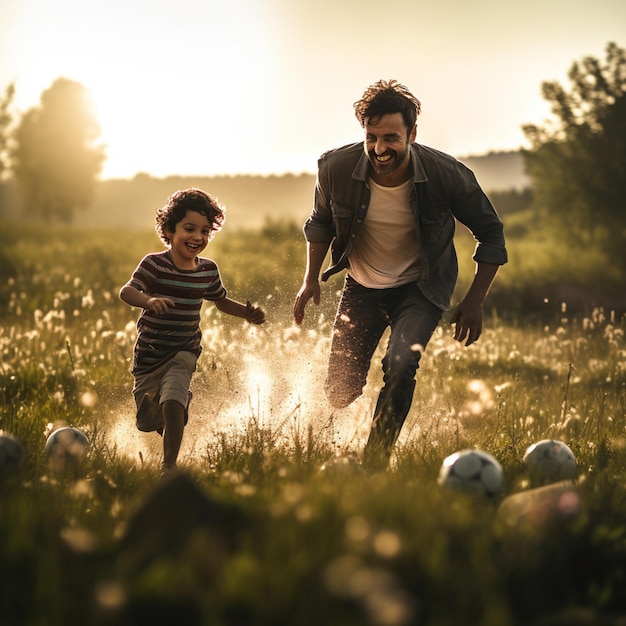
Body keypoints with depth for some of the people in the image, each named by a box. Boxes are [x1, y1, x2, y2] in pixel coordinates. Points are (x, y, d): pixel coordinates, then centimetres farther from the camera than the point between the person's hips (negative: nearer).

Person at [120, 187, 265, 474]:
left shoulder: (208, 270, -2)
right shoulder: (154, 264, -15)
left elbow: (221, 301, 16)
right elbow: (126, 291, -29)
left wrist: (247, 312, 0)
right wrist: (148, 301, -50)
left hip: (183, 352, 1)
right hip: (148, 353, -1)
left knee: (172, 403, -26)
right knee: (147, 422, 14)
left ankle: (169, 465, -13)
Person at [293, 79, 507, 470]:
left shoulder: (447, 175, -25)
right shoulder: (336, 169, -20)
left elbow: (490, 233, -8)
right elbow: (322, 222, 4)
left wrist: (475, 301, -12)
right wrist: (311, 279, 1)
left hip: (421, 288, -2)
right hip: (362, 286, 2)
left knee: (400, 367, -27)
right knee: (340, 393, 4)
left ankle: (376, 461, -8)